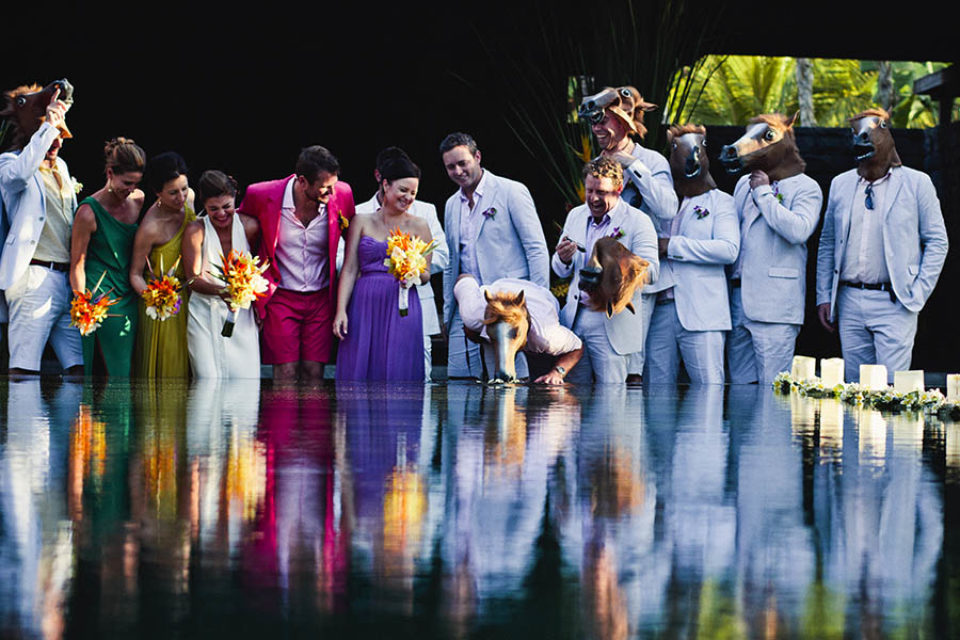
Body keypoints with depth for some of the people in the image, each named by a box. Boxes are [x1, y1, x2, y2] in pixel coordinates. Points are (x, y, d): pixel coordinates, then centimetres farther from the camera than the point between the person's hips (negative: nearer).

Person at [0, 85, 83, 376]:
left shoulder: (61, 167, 21)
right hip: (34, 278, -7)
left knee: (79, 367, 1)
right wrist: (49, 124, -22)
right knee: (24, 369, -11)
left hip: (69, 278, 7)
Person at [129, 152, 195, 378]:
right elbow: (135, 274, -16)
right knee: (166, 369, 0)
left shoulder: (188, 198, -6)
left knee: (185, 365, 12)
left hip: (188, 297, 6)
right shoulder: (150, 227, -26)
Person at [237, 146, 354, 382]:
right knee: (286, 373, -6)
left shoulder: (341, 195, -9)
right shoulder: (264, 196, -15)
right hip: (280, 298, -2)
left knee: (314, 372, 0)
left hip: (321, 299, 2)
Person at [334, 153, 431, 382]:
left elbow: (426, 275, 9)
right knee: (358, 374, -3)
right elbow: (349, 269, 6)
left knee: (397, 374, -5)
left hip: (401, 310, -1)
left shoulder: (418, 226, 8)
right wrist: (341, 310, -5)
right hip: (364, 306, 1)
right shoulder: (362, 222, 9)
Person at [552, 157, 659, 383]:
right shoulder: (575, 216, 14)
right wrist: (563, 259, -6)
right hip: (574, 319, 5)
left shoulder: (638, 222, -4)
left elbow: (650, 271, -13)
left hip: (612, 323, -5)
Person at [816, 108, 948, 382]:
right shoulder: (840, 184, 13)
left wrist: (918, 294, -6)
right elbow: (827, 244, 18)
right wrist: (823, 296, 10)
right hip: (850, 303, 4)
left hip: (894, 304, -4)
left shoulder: (917, 183, 1)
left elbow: (937, 242, 2)